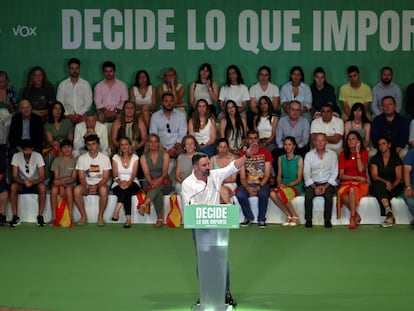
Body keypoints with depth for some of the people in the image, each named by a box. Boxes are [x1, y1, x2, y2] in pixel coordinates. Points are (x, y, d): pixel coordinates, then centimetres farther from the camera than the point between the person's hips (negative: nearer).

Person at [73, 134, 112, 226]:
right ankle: (83, 216, -17)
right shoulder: (82, 158, 1)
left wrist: (96, 186, -24)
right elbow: (81, 177, -2)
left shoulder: (105, 158, -4)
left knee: (104, 190, -37)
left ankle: (100, 216, -21)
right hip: (86, 184, 2)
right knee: (76, 190, -31)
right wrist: (87, 187, -22)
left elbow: (105, 178, -7)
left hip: (100, 184, -2)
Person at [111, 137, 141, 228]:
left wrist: (128, 182, -28)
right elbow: (115, 174, -4)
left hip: (132, 184, 0)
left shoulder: (135, 157, 5)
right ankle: (128, 218, -45)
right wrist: (120, 181, -26)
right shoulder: (116, 157, 7)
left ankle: (117, 210, -43)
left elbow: (134, 173, -8)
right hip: (118, 184, 0)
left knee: (127, 188, -37)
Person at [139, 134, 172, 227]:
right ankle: (160, 219, -36)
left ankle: (145, 204, -55)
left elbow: (165, 171, -8)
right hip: (151, 184, 0)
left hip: (165, 183, 0)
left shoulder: (165, 155, 5)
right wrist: (151, 182, -28)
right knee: (158, 193, -35)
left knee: (159, 186, -37)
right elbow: (146, 173, -6)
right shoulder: (144, 157, 8)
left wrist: (160, 179, -30)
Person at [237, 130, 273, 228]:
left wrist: (258, 187, -19)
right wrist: (248, 188, -19)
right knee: (240, 195, -31)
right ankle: (248, 217, -5)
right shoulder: (243, 155, 6)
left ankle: (262, 219, -12)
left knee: (263, 194, -36)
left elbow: (267, 175, -3)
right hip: (248, 184, 1)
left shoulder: (265, 153, 2)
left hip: (262, 184, -1)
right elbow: (242, 177, 1)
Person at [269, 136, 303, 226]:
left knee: (281, 193, -36)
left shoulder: (299, 159, 0)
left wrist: (287, 185, -18)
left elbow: (299, 178, -4)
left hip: (296, 186, -4)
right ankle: (289, 215, -14)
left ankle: (295, 216, -15)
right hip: (283, 186, 4)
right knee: (272, 194, -31)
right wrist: (279, 184, -8)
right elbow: (279, 176, 14)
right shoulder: (281, 158, 13)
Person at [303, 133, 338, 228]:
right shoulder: (309, 155, 8)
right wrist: (315, 187, -12)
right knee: (308, 195, -30)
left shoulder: (332, 155, 7)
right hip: (313, 183, 1)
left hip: (328, 183, -1)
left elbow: (334, 173, 2)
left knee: (328, 195, -32)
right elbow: (306, 173, 2)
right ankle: (308, 219, -19)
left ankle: (327, 220, -21)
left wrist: (325, 186, -12)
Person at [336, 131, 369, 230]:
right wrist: (355, 178, -9)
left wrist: (358, 152, -10)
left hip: (360, 184, -1)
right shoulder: (343, 154, 10)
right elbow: (341, 175, 4)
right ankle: (356, 216, -17)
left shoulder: (364, 152, 6)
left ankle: (352, 219, -31)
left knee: (352, 189, -37)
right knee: (342, 194, -35)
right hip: (346, 183, 1)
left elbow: (361, 169, -12)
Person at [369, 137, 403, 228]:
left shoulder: (396, 159, 8)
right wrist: (385, 182, -21)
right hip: (378, 186, 1)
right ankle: (389, 212, -53)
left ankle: (389, 216, -40)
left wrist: (392, 186, -22)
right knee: (379, 184, -36)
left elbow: (399, 177, 0)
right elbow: (374, 176, -2)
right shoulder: (375, 159, 11)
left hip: (394, 187, -1)